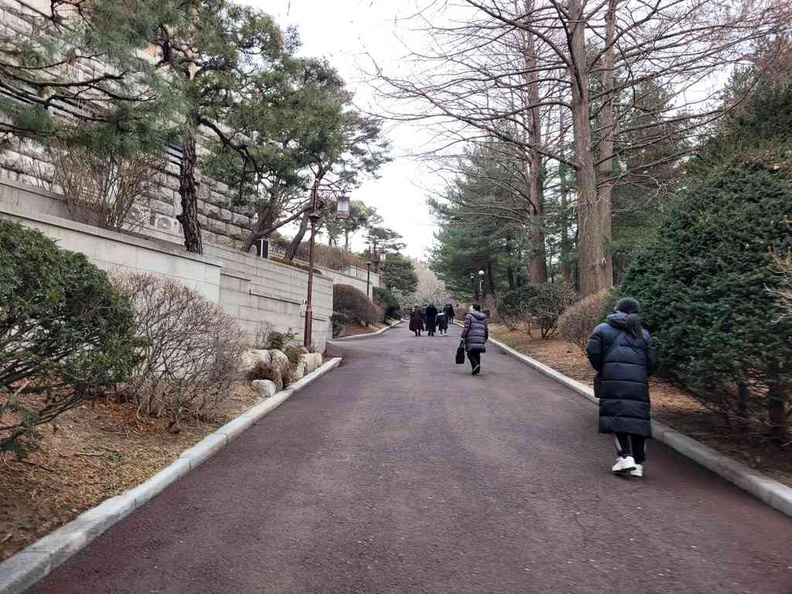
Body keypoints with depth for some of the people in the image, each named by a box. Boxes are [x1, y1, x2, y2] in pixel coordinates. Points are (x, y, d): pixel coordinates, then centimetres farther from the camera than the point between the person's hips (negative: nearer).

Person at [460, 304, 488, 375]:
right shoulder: (483, 318, 16)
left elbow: (466, 328, -8)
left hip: (471, 338, -5)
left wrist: (462, 336, -1)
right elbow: (486, 329, 18)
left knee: (470, 354, 2)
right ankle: (477, 369, 9)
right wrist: (486, 339, 27)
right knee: (477, 354, 12)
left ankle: (475, 365, -19)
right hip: (480, 339, 5)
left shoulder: (469, 316, -1)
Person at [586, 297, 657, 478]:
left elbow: (593, 352, -2)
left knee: (616, 416, 0)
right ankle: (638, 464, 10)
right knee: (638, 418, 7)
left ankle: (625, 456, -14)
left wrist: (602, 370, 13)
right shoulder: (643, 334, 17)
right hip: (638, 382, 3)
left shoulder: (603, 329, 9)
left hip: (612, 381, -3)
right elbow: (652, 362, 10)